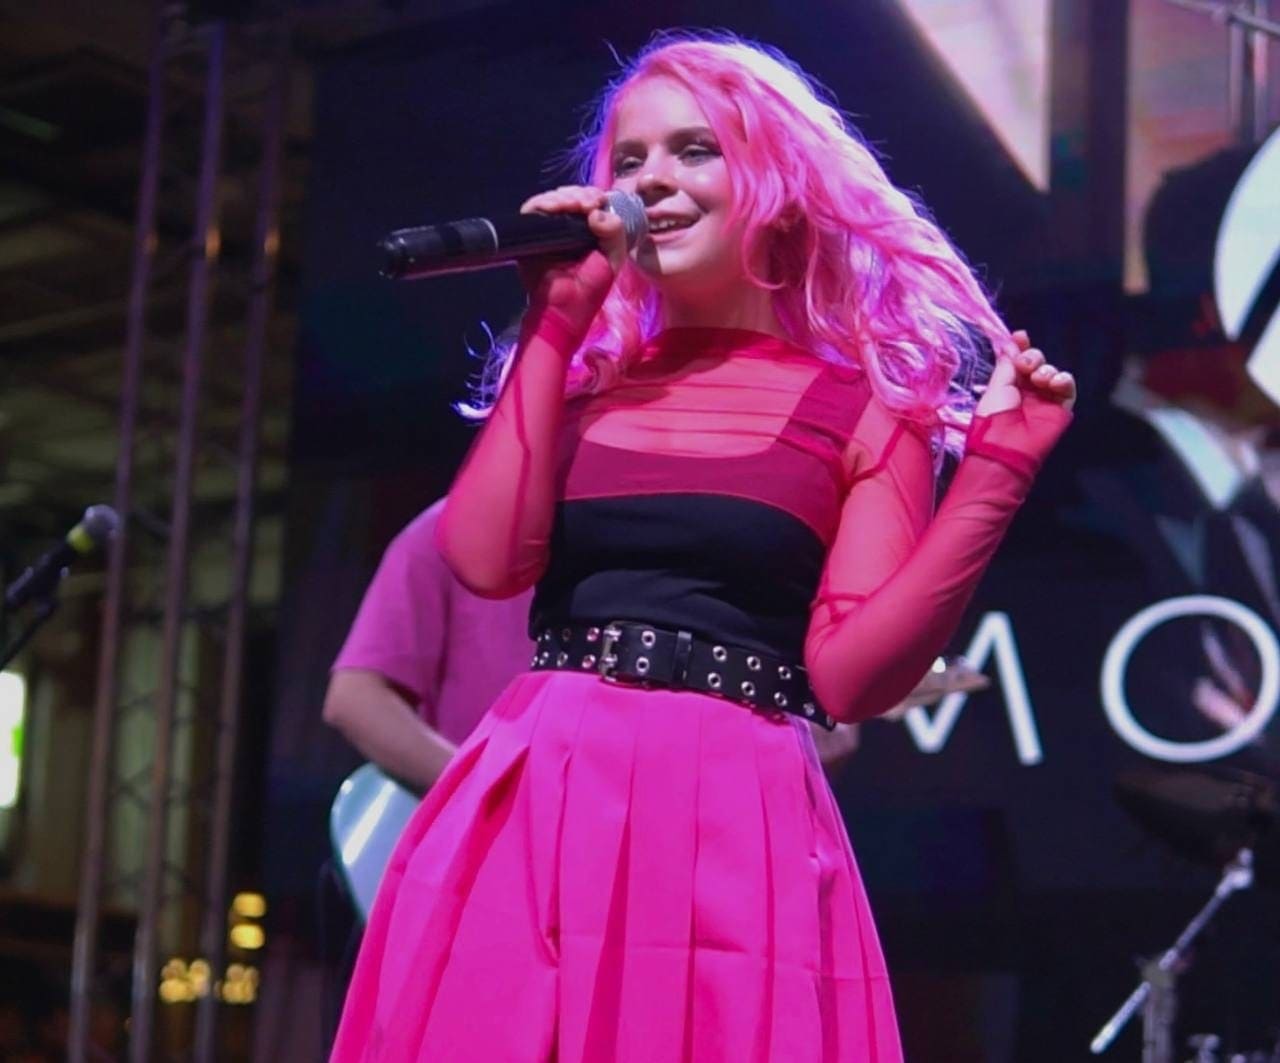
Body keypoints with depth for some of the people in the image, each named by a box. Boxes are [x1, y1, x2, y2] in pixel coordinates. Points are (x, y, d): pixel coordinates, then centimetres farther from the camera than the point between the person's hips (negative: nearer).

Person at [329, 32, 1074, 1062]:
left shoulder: (864, 404, 4)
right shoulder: (581, 378, 12)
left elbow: (850, 676, -5)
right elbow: (487, 560, -5)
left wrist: (996, 473, -13)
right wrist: (553, 323, 0)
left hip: (732, 826, -2)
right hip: (529, 813, 3)